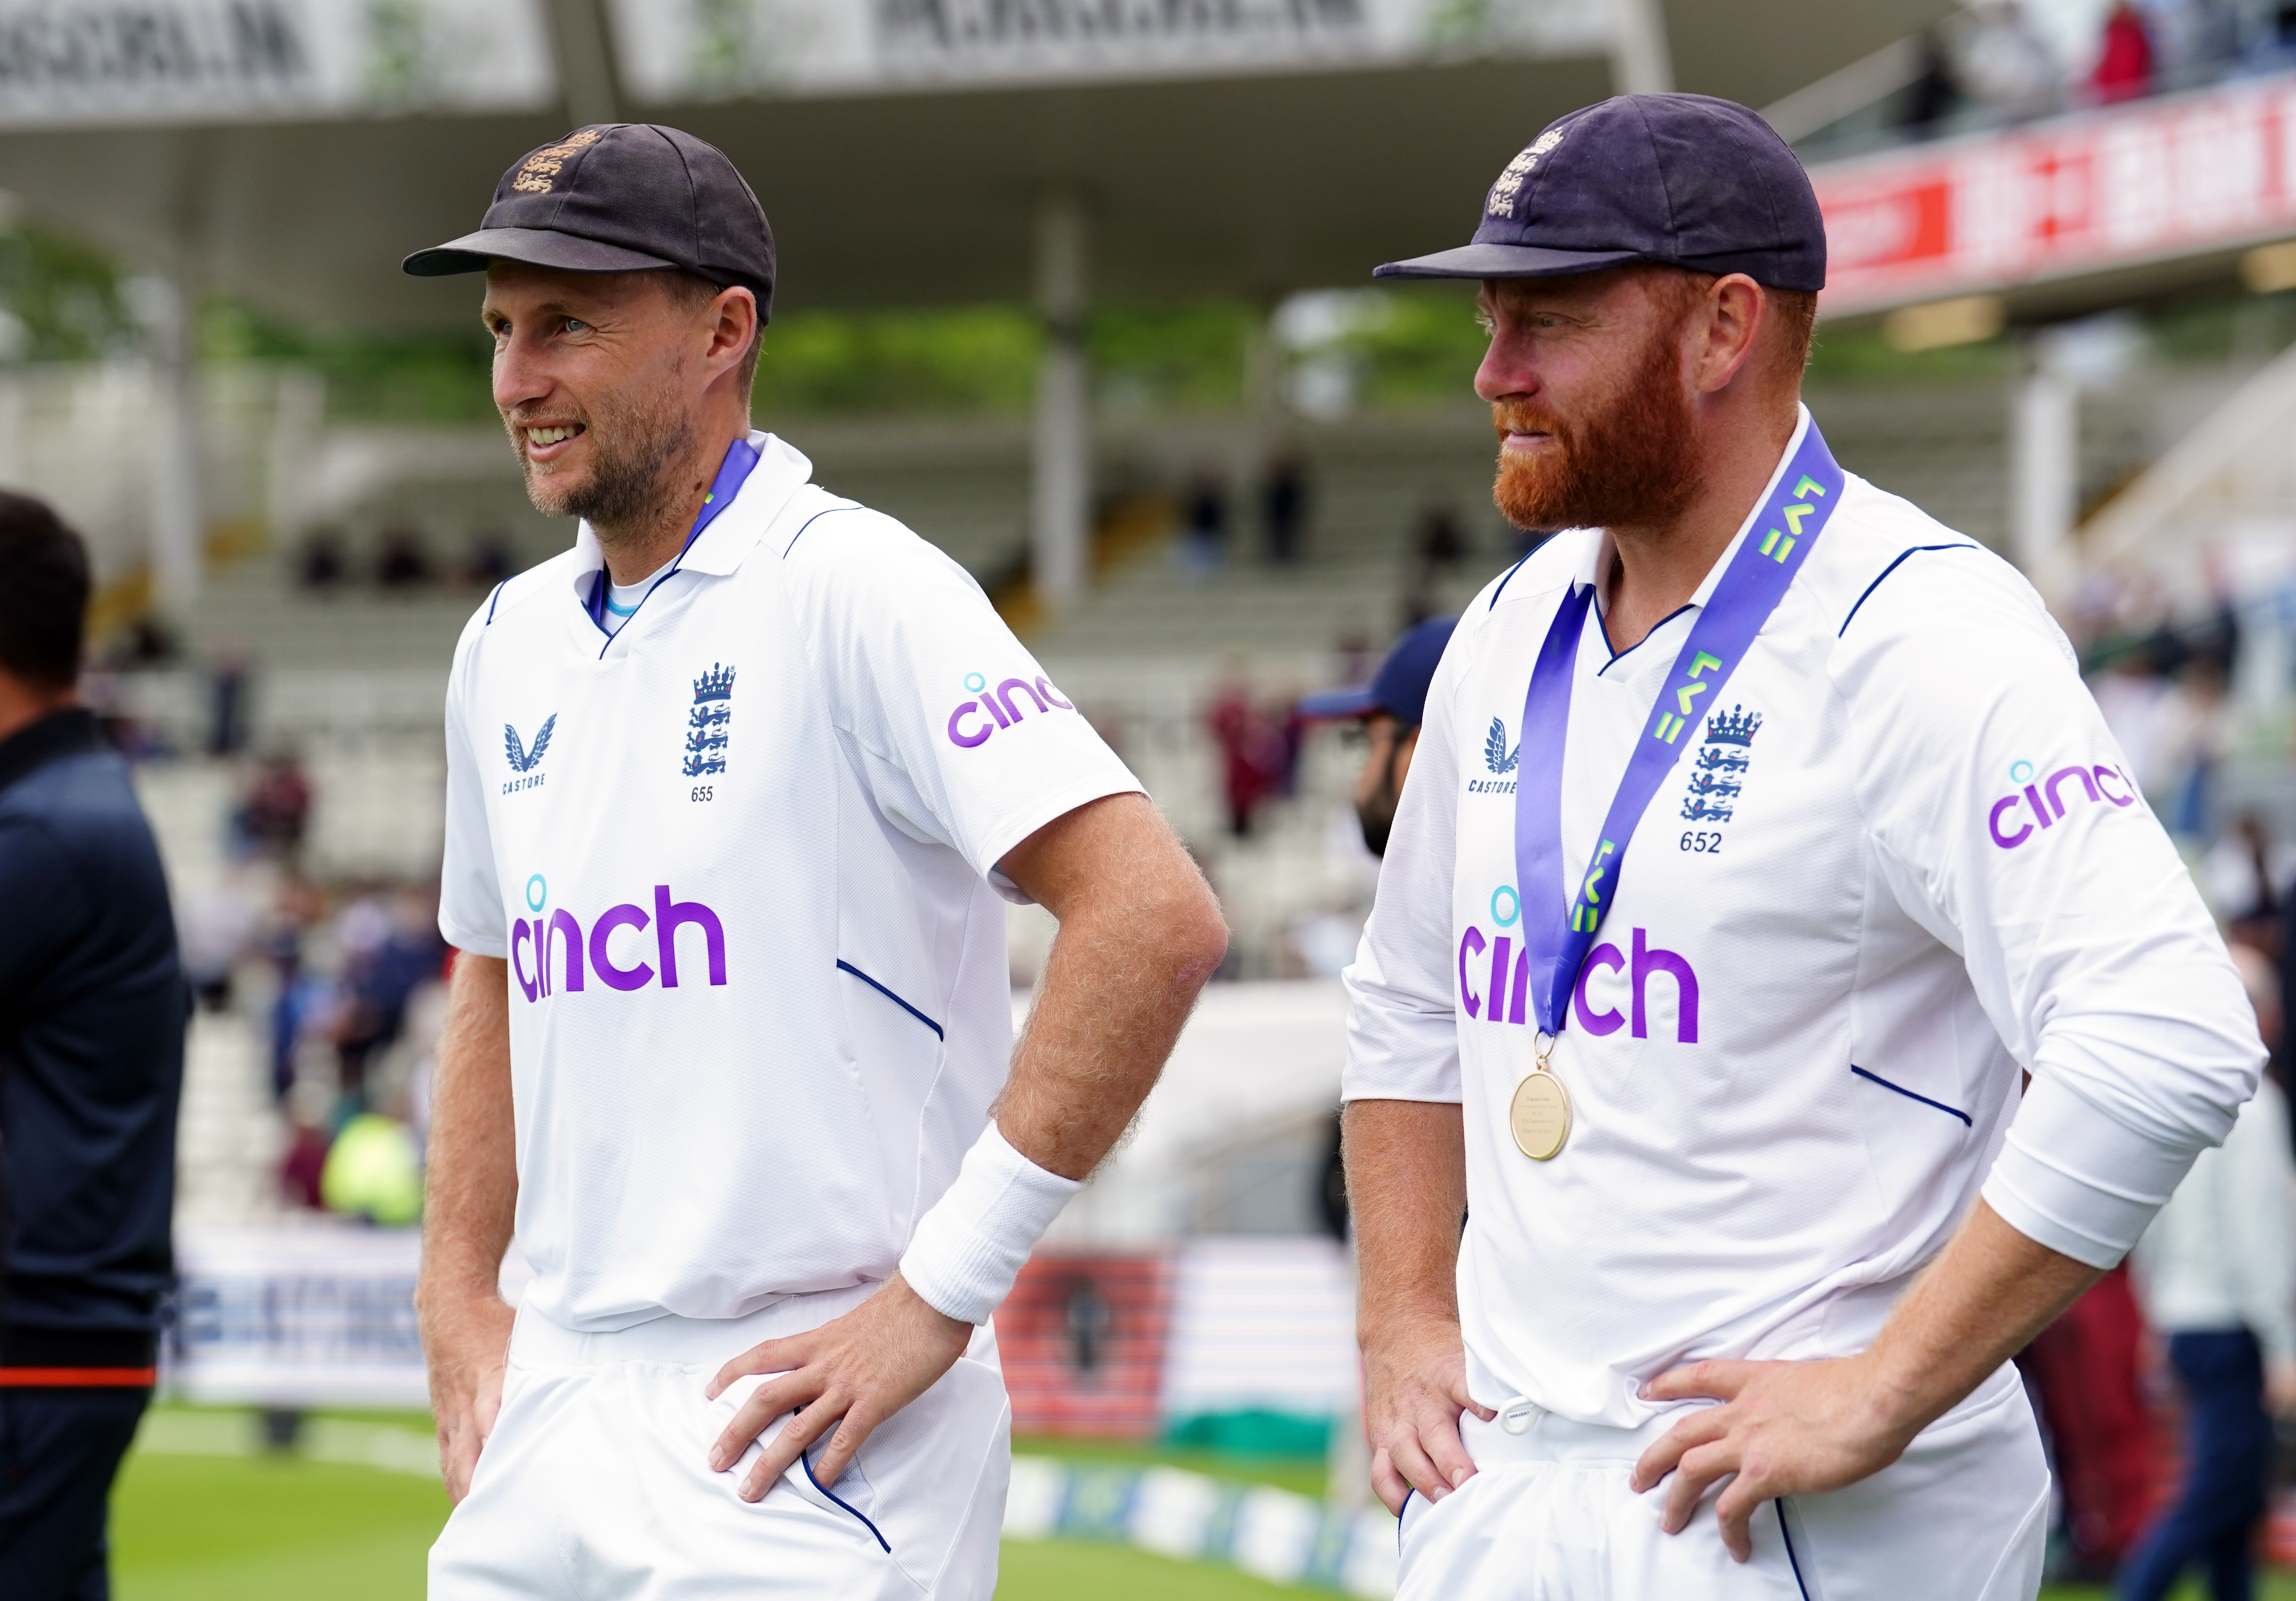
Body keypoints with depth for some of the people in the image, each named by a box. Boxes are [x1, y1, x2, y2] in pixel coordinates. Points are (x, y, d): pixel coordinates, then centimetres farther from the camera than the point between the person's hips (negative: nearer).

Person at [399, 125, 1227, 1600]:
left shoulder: (855, 591, -11)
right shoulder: (510, 644, 12)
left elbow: (1156, 919, -20)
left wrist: (942, 1289, -19)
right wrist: (458, 1296, 14)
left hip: (803, 1440, -7)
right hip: (549, 1417, 7)